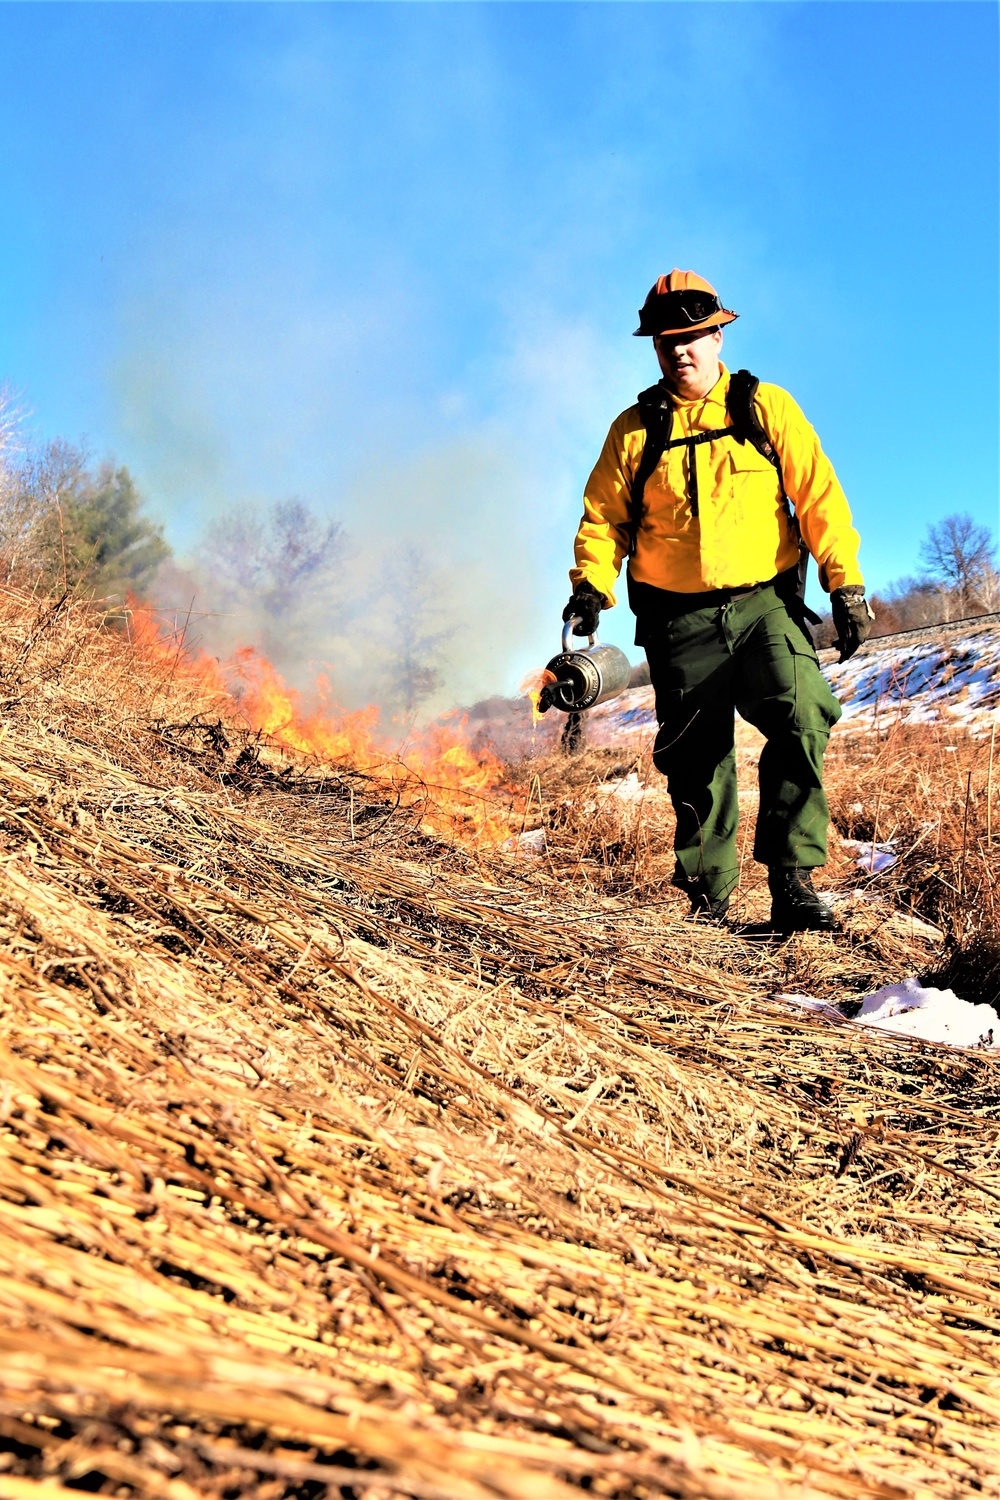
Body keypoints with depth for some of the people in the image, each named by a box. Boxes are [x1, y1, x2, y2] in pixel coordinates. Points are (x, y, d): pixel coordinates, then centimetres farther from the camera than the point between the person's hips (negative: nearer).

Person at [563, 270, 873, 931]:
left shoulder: (766, 408, 5)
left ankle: (793, 880, -15)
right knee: (697, 758, 3)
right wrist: (591, 583, -5)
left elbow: (819, 496, 3)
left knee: (801, 720, -21)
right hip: (680, 618, 1)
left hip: (766, 604, -1)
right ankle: (710, 893, 17)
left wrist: (846, 582, -4)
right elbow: (604, 516, 12)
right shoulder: (635, 430, 8)